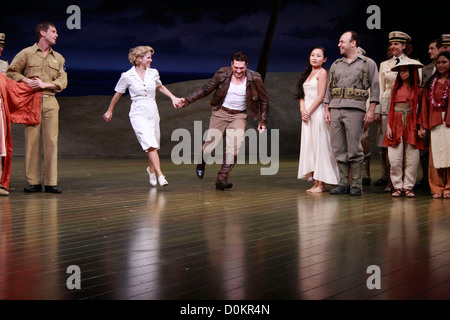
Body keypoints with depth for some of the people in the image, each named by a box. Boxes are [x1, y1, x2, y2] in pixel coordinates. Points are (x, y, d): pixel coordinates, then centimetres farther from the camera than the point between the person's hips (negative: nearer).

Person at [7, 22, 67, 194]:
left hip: (50, 103, 3)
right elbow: (11, 72, 8)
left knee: (51, 141, -5)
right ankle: (33, 182, 0)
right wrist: (27, 81, -7)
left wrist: (44, 84, -6)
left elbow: (62, 82, 8)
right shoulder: (26, 53, 7)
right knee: (31, 141, -5)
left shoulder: (58, 58, 17)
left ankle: (51, 182, -3)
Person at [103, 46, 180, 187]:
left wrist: (173, 97, 15)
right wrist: (110, 111, 19)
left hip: (152, 112, 4)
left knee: (153, 146, 10)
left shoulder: (153, 73, 6)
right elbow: (117, 94, 10)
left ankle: (151, 170, 36)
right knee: (150, 144, -19)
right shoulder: (127, 76, -4)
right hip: (138, 114, -4)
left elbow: (161, 87, 27)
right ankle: (160, 175, -22)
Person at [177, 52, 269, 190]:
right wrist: (187, 100, -5)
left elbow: (264, 100, 3)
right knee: (210, 145, -2)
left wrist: (263, 121, 1)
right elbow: (206, 89, 2)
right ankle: (201, 162, 34)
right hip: (220, 113, 0)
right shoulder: (222, 74, -10)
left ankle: (222, 178, -10)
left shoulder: (254, 79, -11)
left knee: (234, 148, -18)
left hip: (239, 116, 0)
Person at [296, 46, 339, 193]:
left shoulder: (322, 73, -5)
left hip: (318, 113, -8)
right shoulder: (308, 73, 18)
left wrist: (308, 112, -12)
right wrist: (302, 110, -1)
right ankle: (315, 183, 10)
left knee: (319, 147, -7)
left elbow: (320, 97, -12)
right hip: (307, 115, 8)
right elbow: (302, 95, 15)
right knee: (309, 148, 6)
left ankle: (321, 184, -5)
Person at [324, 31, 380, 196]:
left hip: (355, 110, -5)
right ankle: (343, 183, 9)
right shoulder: (335, 65, 19)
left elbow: (375, 88, 1)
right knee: (339, 149, 3)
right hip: (335, 110, 5)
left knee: (354, 149, -7)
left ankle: (357, 184, 0)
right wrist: (327, 110, 10)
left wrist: (371, 111, -7)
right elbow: (329, 89, 20)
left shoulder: (368, 63, 6)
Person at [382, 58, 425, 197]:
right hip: (396, 123, 1)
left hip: (411, 124, -1)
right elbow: (391, 108, 9)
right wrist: (389, 126, 1)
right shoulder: (396, 87, 10)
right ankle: (397, 186, 5)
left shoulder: (418, 89, 4)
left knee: (411, 157, -1)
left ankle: (408, 187, 7)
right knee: (395, 158, -4)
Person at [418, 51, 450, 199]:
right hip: (435, 124, 2)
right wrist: (423, 126, 4)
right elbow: (425, 105, 12)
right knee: (435, 155, -1)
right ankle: (437, 188, 5)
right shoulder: (431, 83, 14)